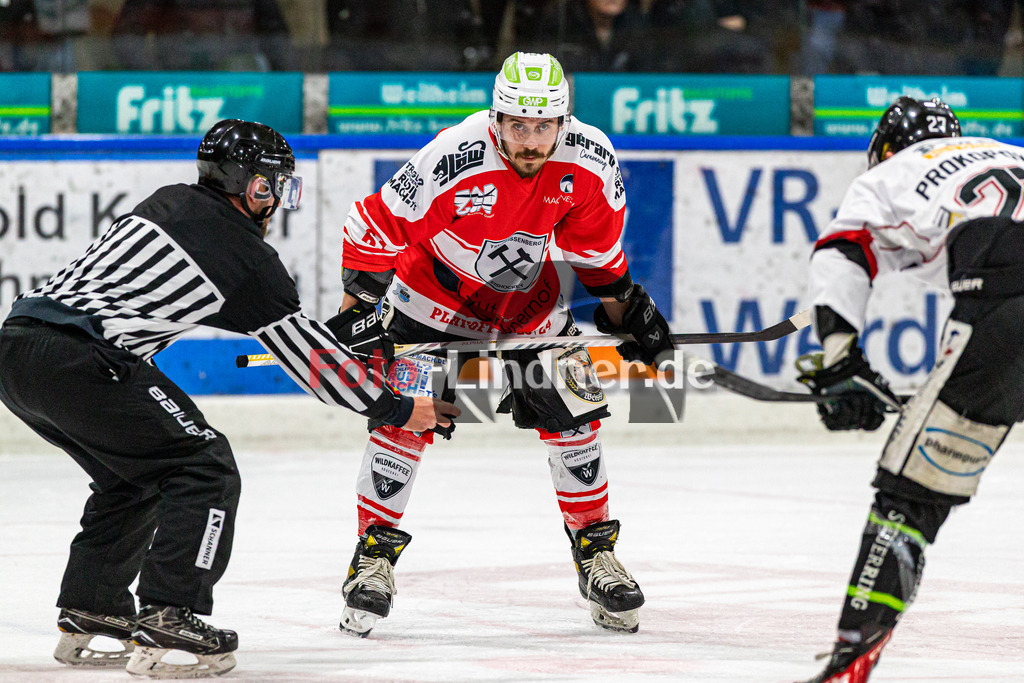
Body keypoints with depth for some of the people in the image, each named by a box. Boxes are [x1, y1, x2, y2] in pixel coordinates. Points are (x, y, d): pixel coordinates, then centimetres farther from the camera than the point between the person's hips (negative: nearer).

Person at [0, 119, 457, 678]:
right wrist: (396, 410, 18)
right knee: (204, 469, 0)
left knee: (133, 475, 25)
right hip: (75, 359, -8)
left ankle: (87, 615, 25)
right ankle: (166, 624, -8)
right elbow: (307, 354, 8)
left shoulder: (171, 202, 23)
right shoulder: (247, 256, 2)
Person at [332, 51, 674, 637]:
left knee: (574, 412, -3)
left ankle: (596, 551, 14)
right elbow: (376, 227, -22)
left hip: (530, 303, 3)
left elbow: (595, 242, -1)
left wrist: (623, 307, 4)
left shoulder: (590, 161, -21)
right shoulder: (454, 160, -33)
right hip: (433, 297, -3)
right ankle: (374, 556, -1)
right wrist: (358, 309, -20)